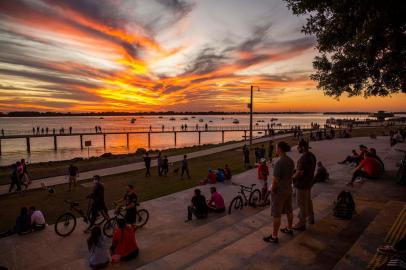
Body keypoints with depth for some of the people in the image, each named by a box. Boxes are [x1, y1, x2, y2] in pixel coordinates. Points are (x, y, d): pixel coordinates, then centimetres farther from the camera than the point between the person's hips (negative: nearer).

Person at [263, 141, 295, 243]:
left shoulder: (279, 162, -26)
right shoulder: (290, 161, 1)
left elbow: (275, 180, -25)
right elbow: (291, 175, 10)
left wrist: (272, 190, -11)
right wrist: (287, 185, 17)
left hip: (279, 191, -9)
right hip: (288, 189, 9)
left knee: (276, 214, 2)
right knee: (289, 210, 23)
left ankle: (274, 237, 12)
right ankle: (289, 229, 42)